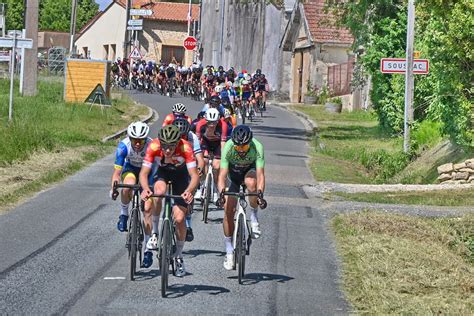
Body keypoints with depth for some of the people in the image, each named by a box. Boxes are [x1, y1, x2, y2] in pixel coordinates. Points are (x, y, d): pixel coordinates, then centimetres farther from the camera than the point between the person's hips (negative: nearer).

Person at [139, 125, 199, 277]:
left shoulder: (185, 148, -36)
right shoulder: (154, 146, -32)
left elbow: (194, 175, -38)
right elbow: (143, 173, -32)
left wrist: (189, 191, -57)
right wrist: (146, 189, -52)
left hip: (181, 174, -1)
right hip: (163, 172, 1)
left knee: (179, 218, -10)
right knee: (159, 192, -36)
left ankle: (179, 257, 12)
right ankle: (155, 233, -15)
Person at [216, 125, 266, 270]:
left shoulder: (257, 147, -34)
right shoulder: (228, 147, -33)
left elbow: (260, 174, -39)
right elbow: (222, 175, -36)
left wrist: (260, 192, -56)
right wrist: (221, 193, -53)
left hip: (250, 170, -1)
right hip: (234, 172, 1)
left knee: (251, 183, -38)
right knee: (228, 209, -10)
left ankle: (254, 216, -13)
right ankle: (229, 251, 3)